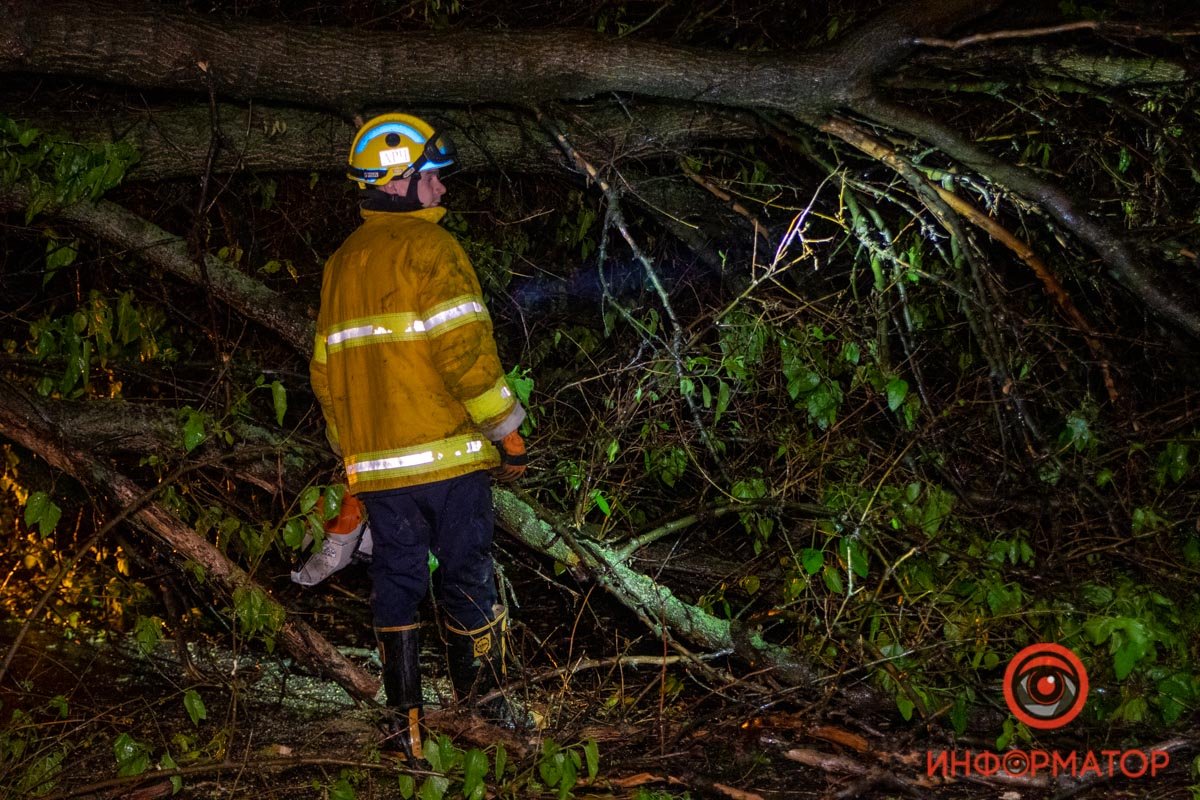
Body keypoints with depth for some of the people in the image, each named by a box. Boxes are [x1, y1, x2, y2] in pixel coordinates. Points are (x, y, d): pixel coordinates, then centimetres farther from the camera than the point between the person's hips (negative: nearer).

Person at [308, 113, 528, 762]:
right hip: (447, 456, -6)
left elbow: (326, 372, 18)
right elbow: (465, 351, -17)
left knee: (395, 585, 9)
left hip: (375, 465, 6)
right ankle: (480, 708, 15)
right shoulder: (430, 247, -8)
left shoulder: (340, 264, 15)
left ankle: (405, 723, 10)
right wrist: (508, 434, -8)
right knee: (467, 580, 6)